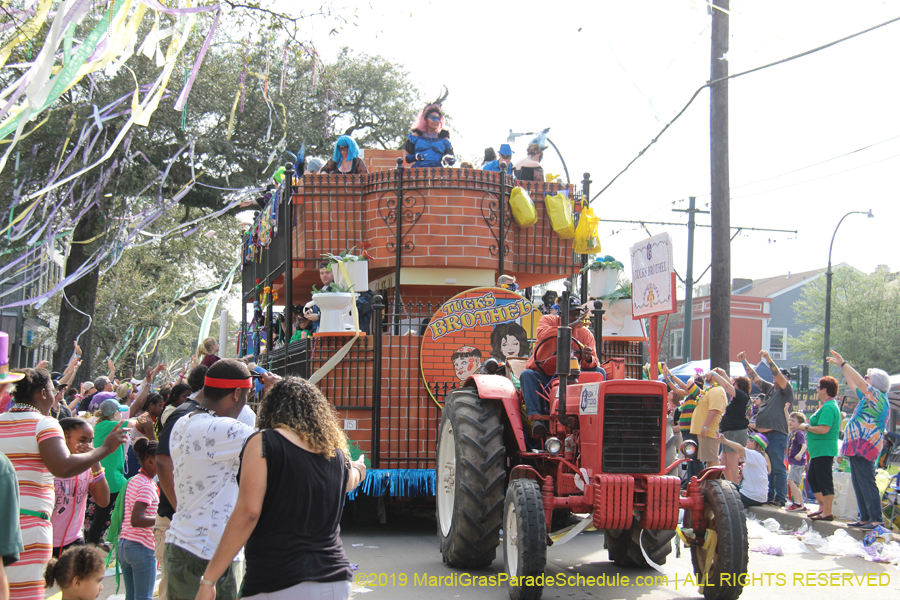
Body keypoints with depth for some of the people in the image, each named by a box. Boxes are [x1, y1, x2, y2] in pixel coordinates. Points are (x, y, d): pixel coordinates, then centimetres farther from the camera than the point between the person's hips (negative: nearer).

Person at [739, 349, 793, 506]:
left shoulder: (787, 390, -1)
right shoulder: (770, 388, 20)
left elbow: (779, 376, -16)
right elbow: (754, 377, 21)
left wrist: (769, 359, -22)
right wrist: (744, 362, 14)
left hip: (777, 433, -8)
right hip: (764, 433, 8)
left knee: (778, 468, -8)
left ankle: (780, 498, -7)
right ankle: (769, 496, 18)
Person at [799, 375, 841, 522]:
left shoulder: (828, 407, -17)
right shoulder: (829, 405, 17)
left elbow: (824, 429, -27)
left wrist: (806, 427, -13)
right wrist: (808, 426, 16)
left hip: (824, 449, -11)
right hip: (819, 449, 11)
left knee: (824, 480, -6)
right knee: (812, 477, 17)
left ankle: (827, 512, -2)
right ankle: (822, 507, 24)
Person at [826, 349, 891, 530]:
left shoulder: (879, 397, -8)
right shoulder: (869, 397, 19)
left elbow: (859, 382, -17)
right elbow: (853, 384, 31)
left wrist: (843, 363, -11)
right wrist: (842, 366, 31)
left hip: (864, 448, -10)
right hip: (857, 448, 10)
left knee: (867, 483, -13)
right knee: (858, 484, 10)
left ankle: (876, 520, -15)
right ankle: (865, 518, 13)